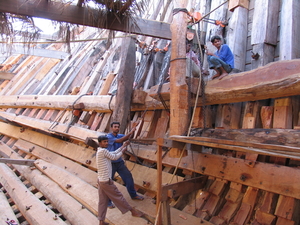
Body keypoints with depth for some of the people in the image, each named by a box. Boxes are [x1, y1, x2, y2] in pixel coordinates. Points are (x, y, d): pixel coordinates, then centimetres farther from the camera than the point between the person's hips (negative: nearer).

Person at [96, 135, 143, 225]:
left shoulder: (100, 151, 11)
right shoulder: (103, 151, -18)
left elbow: (114, 153, 15)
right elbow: (114, 157, -10)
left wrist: (123, 146, 16)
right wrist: (122, 151, 5)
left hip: (101, 180, 9)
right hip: (106, 181, -9)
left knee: (102, 201, 13)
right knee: (118, 197, 5)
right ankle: (133, 211, 19)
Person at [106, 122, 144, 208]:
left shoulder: (120, 135, 3)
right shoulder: (109, 137, -16)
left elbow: (128, 137, -11)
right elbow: (119, 140, -28)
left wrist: (132, 131, -28)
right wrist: (130, 132, -31)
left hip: (119, 162, 6)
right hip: (111, 163, -6)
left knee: (128, 176, 11)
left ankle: (133, 195, 29)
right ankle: (108, 201, 21)